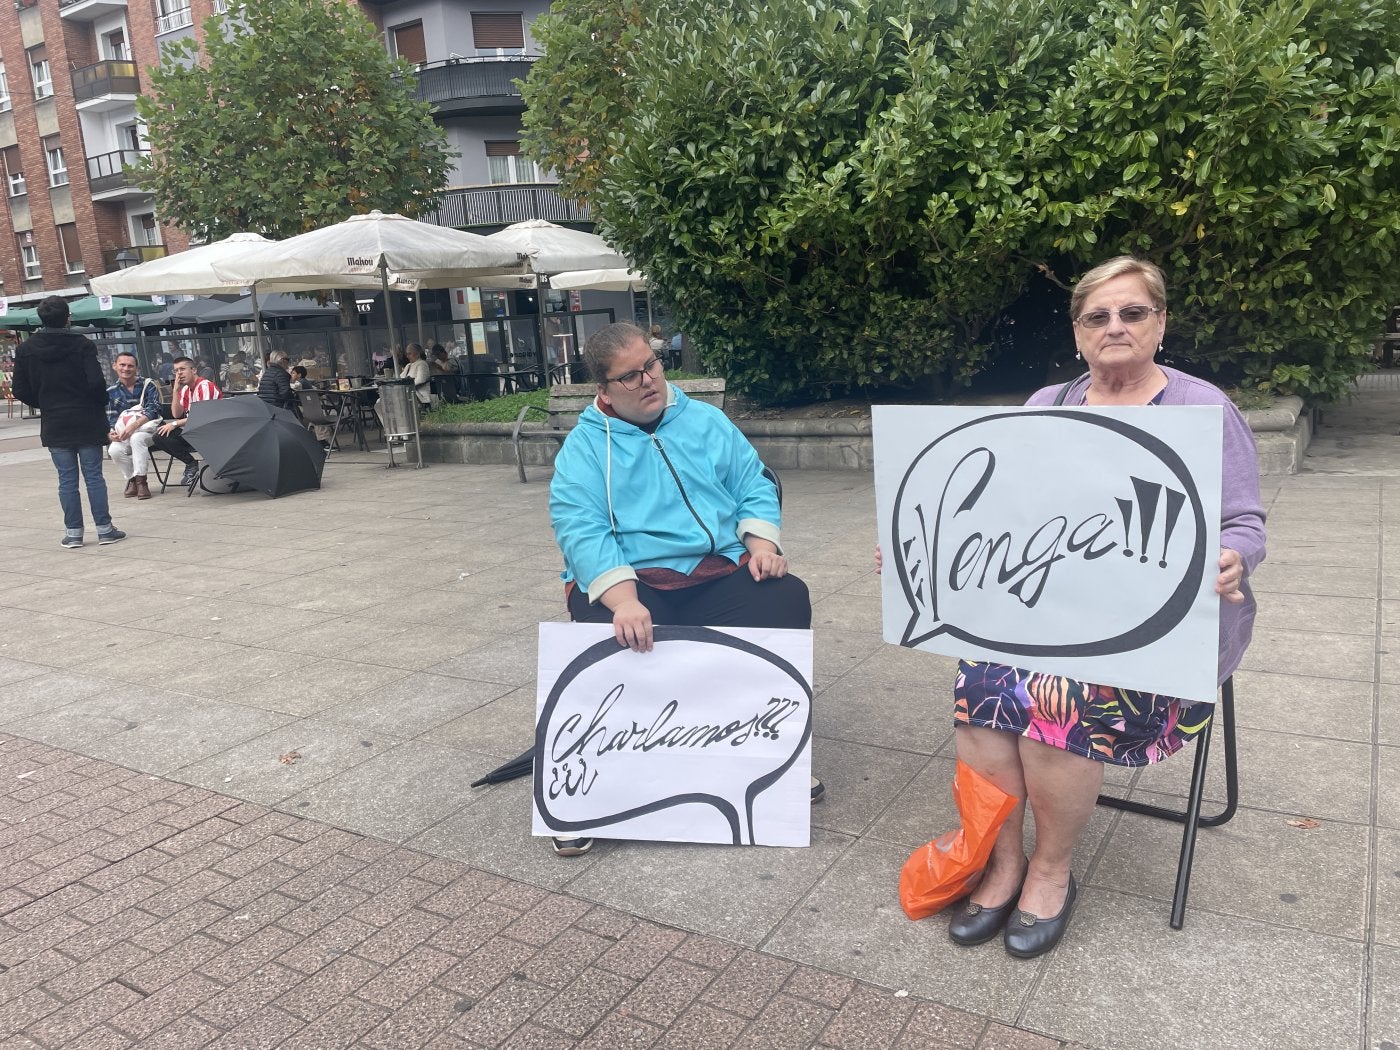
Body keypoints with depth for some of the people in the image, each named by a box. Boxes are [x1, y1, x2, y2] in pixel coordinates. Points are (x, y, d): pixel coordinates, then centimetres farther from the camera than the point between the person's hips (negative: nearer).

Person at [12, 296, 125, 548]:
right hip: (87, 421, -2)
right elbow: (96, 383, -17)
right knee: (94, 475, 4)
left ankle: (73, 532, 10)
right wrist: (101, 403, 2)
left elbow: (20, 391, 2)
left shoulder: (26, 349, 1)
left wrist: (45, 404, 18)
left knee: (67, 479, 7)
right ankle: (104, 529, 5)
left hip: (53, 425, 2)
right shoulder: (82, 345, -9)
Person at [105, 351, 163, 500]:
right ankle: (132, 479, -4)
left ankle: (140, 482, -28)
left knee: (136, 438, -36)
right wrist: (110, 433, -19)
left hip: (147, 428, -3)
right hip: (123, 435, 3)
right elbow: (110, 418, 5)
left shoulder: (148, 385, 1)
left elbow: (153, 410, -13)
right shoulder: (111, 392, 10)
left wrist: (133, 426, -27)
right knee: (114, 450, -29)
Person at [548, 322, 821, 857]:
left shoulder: (706, 421, 14)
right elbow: (580, 530, -13)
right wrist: (622, 599, -29)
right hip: (627, 581, -3)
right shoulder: (583, 446, 2)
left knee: (788, 597, -22)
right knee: (600, 633, -34)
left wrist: (761, 541, -8)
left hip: (718, 573, 3)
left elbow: (754, 486, 14)